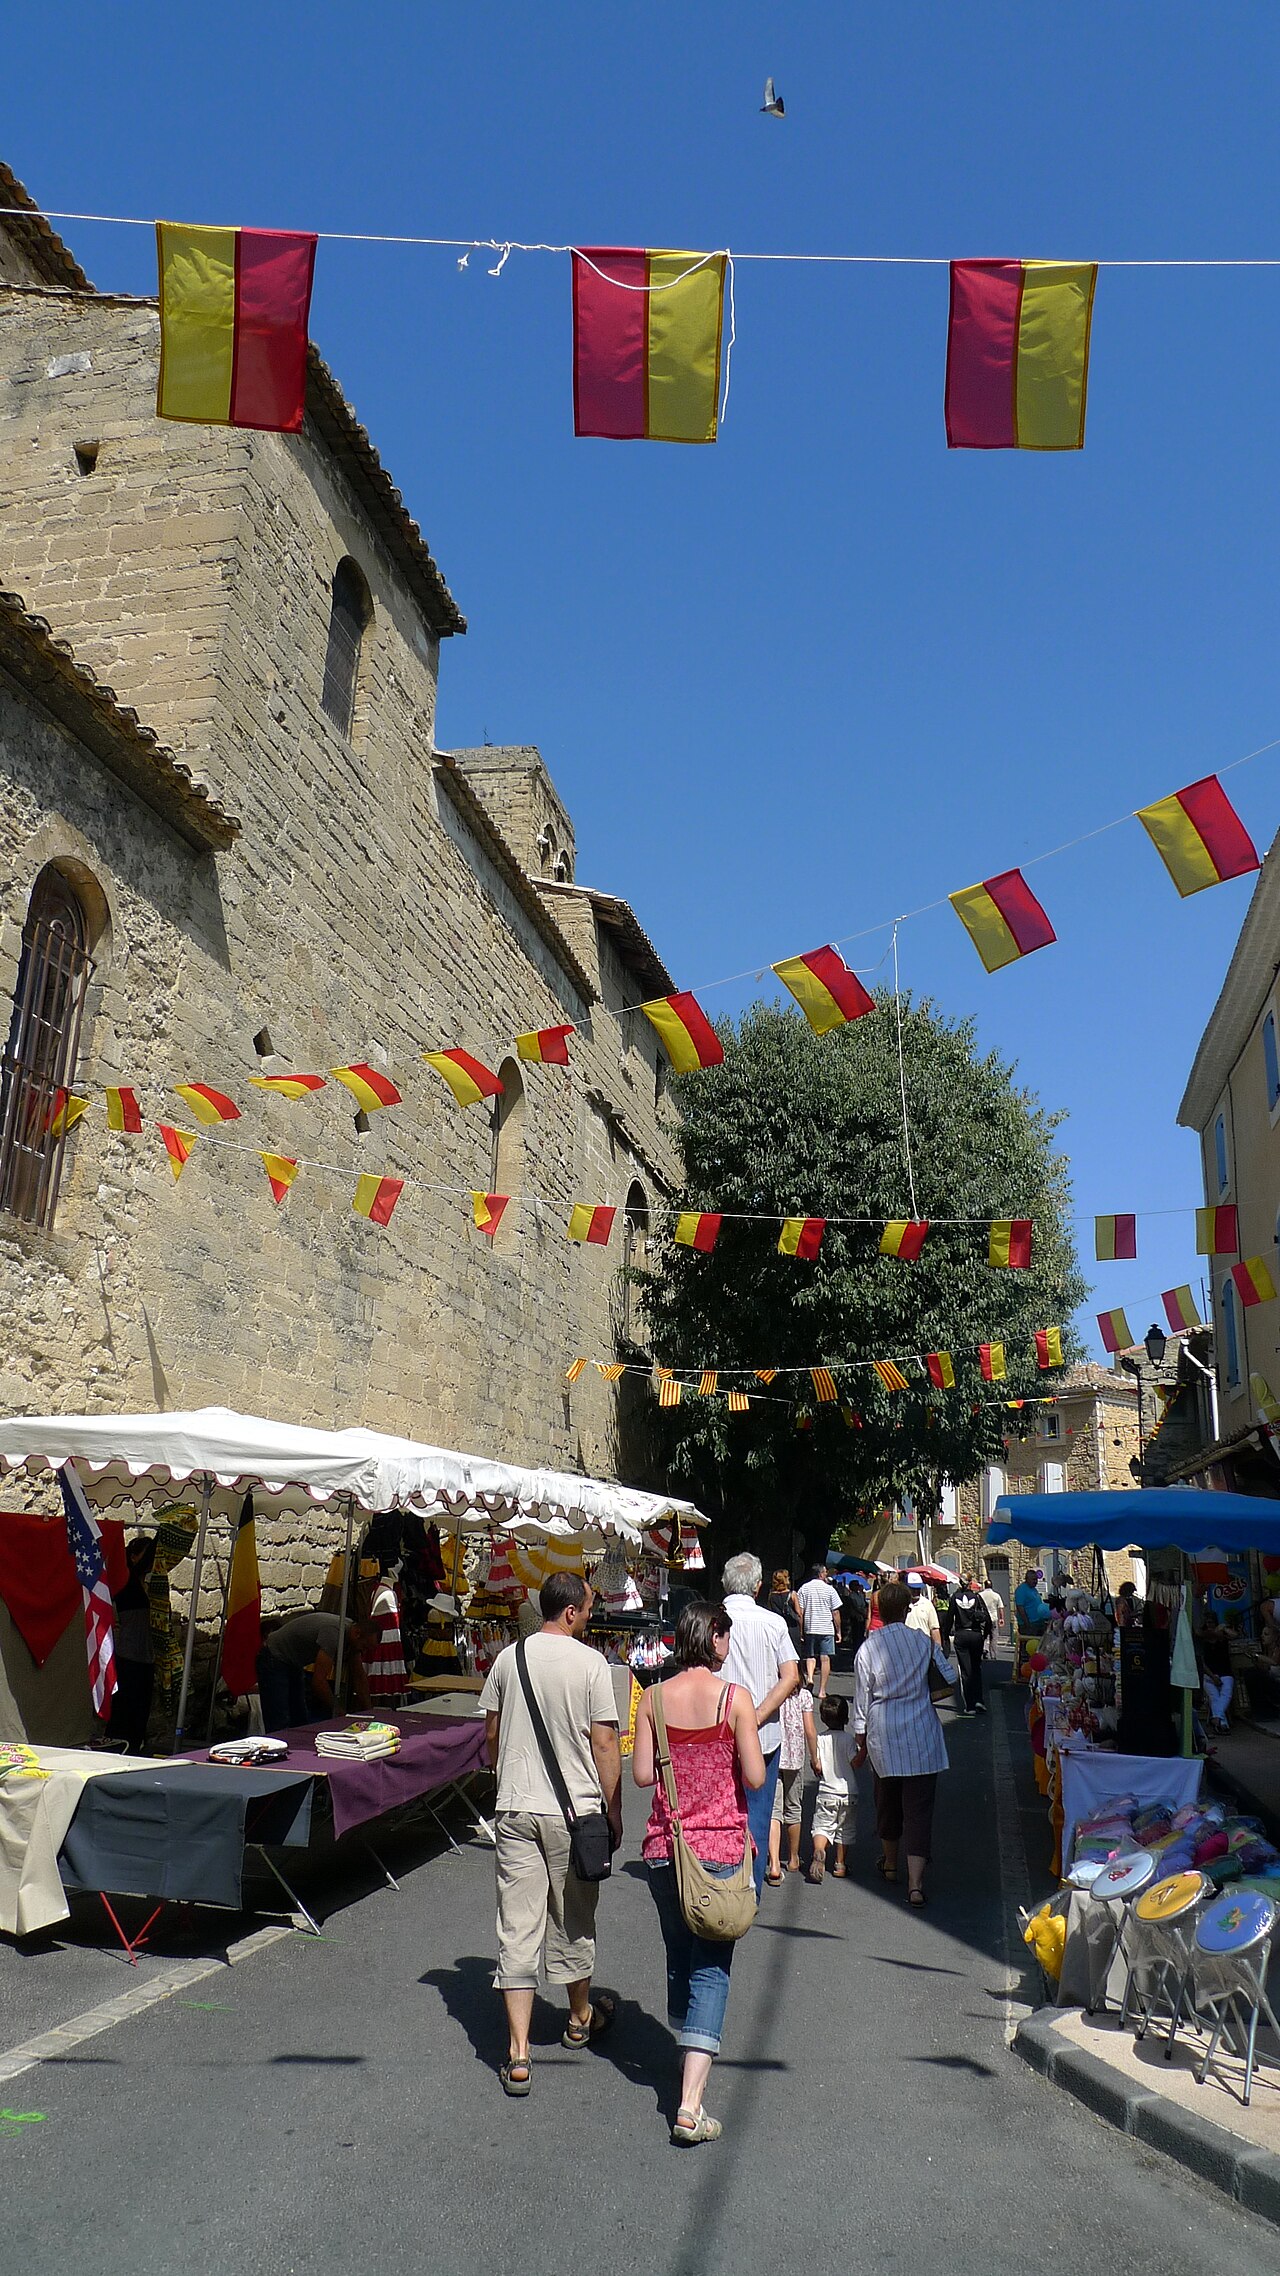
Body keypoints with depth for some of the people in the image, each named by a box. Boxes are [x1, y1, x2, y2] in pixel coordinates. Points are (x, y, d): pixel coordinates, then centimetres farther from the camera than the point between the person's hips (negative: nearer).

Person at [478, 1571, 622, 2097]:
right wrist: (613, 1811, 1)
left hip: (514, 1808, 2)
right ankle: (581, 2019, 37)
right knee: (572, 1920, 16)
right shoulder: (591, 1663, -11)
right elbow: (604, 1744, -10)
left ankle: (517, 2054, 3)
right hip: (573, 1811, -2)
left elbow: (491, 1735, 10)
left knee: (517, 1926, 4)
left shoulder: (508, 1658, 1)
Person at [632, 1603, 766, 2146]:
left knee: (679, 1959, 22)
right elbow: (754, 1778, -12)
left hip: (664, 1845, 4)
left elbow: (642, 1775, -1)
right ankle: (690, 2105, -6)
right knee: (710, 1968, 1)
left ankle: (689, 2056, 39)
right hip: (720, 1846, -3)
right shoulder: (735, 1698, -12)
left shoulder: (654, 1698, -3)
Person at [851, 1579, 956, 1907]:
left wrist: (861, 1744, 10)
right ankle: (915, 1883, -8)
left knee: (887, 1798, 20)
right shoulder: (922, 1641, -5)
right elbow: (950, 1677, 6)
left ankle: (890, 1863, 38)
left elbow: (861, 1701, 0)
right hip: (922, 1734, -1)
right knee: (918, 1806, 0)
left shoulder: (868, 1649, -6)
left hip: (883, 1735, 1)